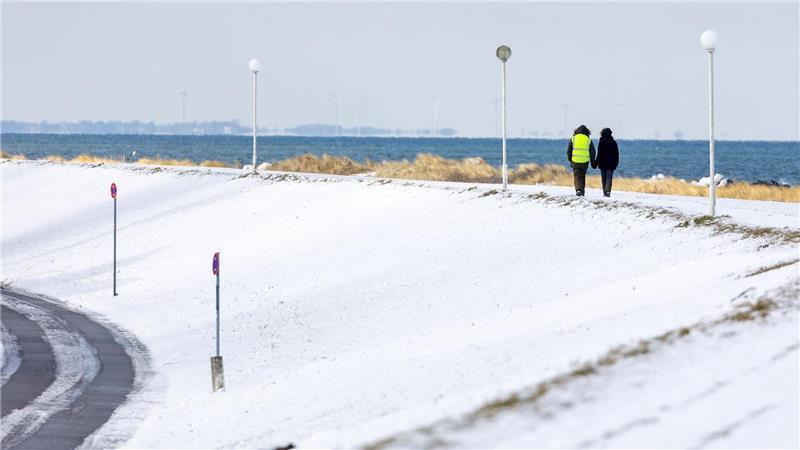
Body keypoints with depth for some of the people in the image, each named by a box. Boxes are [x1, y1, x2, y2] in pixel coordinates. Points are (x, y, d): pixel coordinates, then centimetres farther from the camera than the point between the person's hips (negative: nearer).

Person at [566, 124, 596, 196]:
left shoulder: (573, 138, 3)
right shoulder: (588, 139, 4)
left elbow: (569, 151, 7)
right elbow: (592, 152, 8)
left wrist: (570, 159, 20)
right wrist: (593, 163, 17)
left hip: (575, 161, -1)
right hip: (585, 161, 1)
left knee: (577, 176, 1)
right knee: (582, 176, 15)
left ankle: (578, 190, -19)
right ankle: (582, 191, 16)